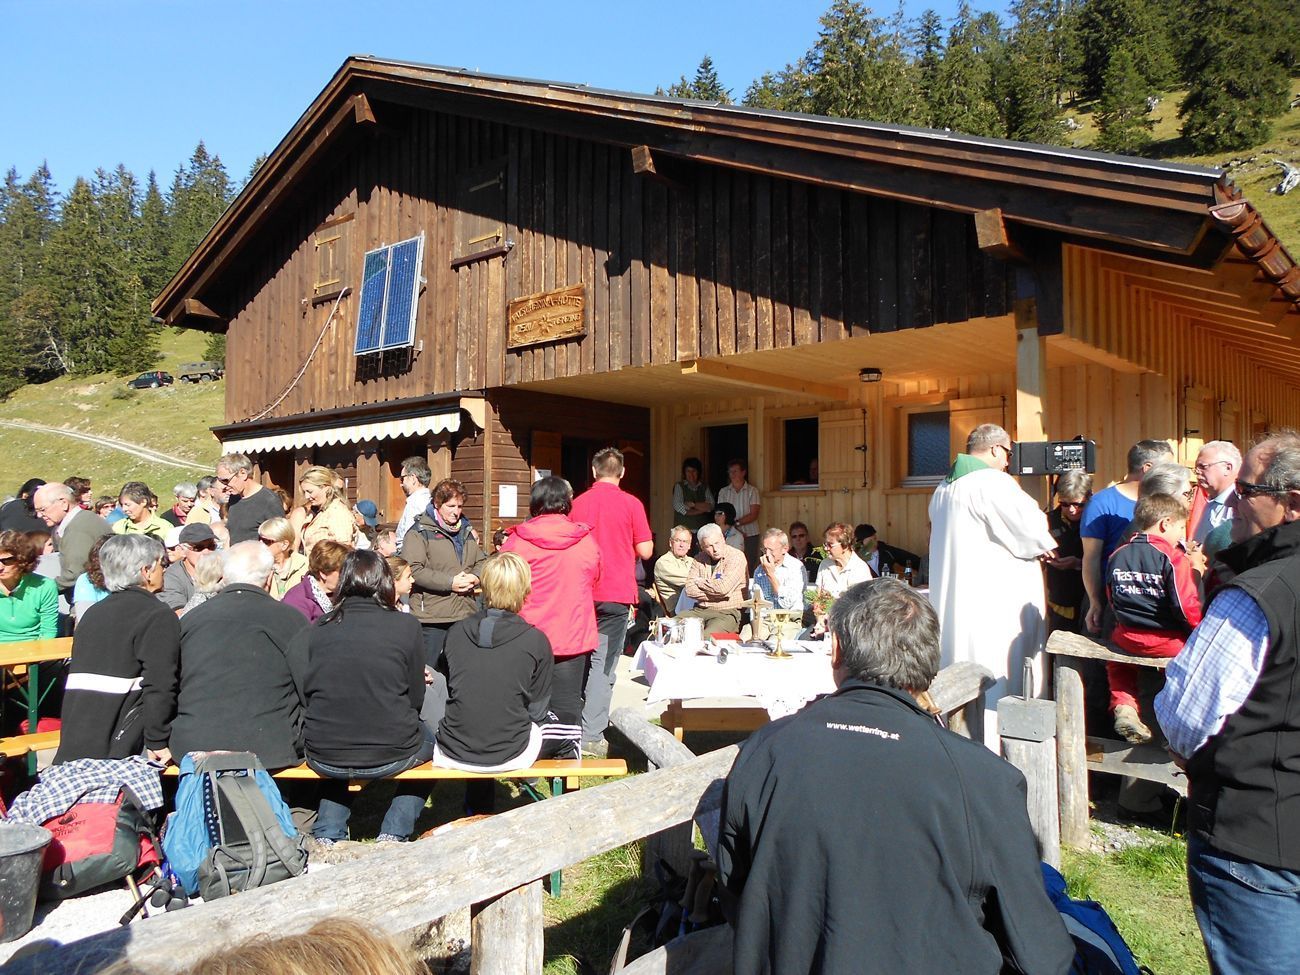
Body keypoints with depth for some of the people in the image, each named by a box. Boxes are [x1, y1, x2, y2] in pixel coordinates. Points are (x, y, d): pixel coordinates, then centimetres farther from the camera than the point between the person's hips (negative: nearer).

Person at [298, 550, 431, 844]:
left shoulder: (316, 628, -4)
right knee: (429, 741, 31)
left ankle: (328, 834, 24)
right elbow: (415, 699, -2)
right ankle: (395, 833, 18)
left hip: (324, 757, 2)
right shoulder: (406, 626, -8)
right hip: (390, 755, -2)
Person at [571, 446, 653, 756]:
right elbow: (646, 551, -4)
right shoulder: (631, 504, -6)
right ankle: (592, 735, -2)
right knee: (604, 664, -1)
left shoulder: (578, 503, 4)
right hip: (616, 593, -3)